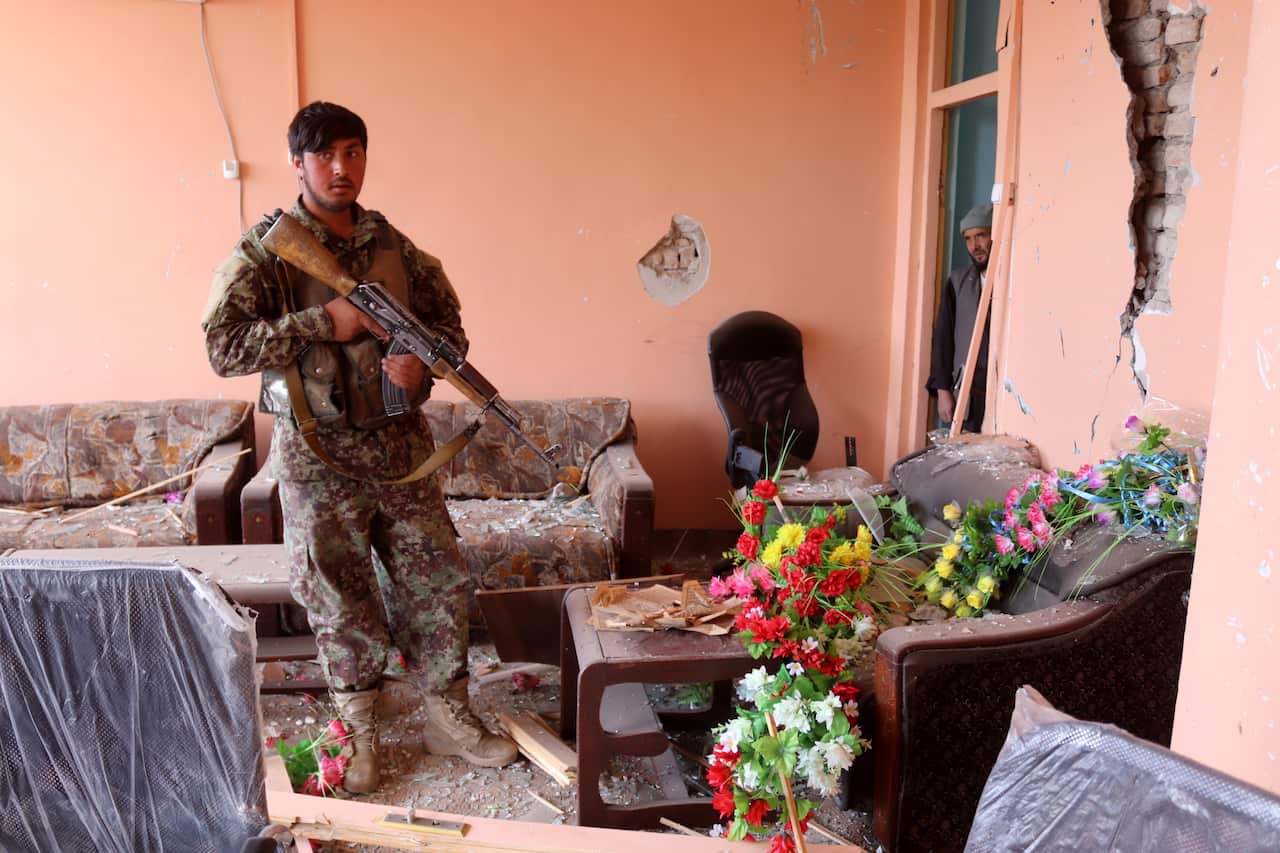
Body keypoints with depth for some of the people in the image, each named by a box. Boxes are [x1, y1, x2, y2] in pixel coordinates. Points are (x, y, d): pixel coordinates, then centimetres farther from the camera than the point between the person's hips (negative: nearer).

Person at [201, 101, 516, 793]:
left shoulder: (391, 244, 5)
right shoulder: (267, 249, -7)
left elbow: (447, 318, 11)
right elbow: (223, 347, -17)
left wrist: (423, 357, -11)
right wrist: (325, 322, -21)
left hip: (400, 442, 4)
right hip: (319, 455, -4)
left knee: (437, 580, 8)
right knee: (343, 601, 7)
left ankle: (447, 718, 25)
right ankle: (359, 734, 27)